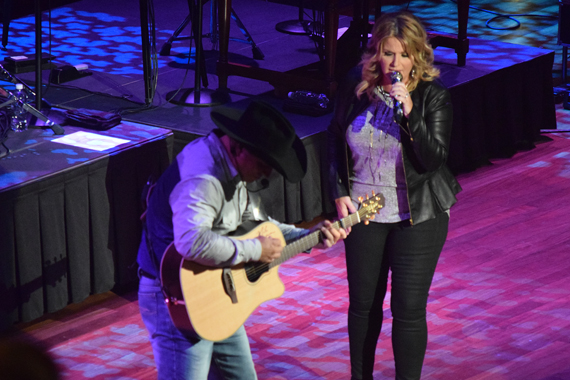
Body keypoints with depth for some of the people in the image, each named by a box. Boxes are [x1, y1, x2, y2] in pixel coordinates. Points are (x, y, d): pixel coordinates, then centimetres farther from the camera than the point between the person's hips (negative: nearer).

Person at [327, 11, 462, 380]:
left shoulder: (434, 97, -12)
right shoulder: (357, 87, -4)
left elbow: (433, 159, -19)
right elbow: (336, 140, 10)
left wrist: (409, 113, -30)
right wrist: (340, 192, 3)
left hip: (417, 216, -3)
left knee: (409, 309, -3)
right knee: (363, 303, 14)